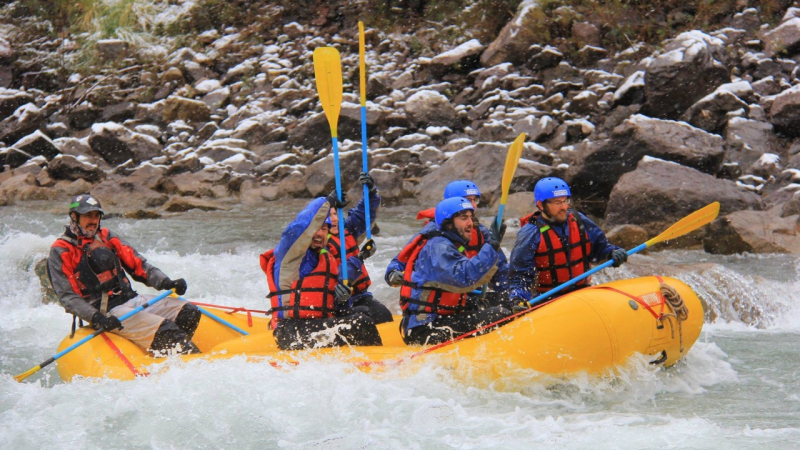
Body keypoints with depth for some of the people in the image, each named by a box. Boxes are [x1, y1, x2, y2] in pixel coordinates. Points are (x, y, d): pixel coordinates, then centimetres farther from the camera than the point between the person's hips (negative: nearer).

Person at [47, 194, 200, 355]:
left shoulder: (107, 237, 16)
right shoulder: (61, 251, -2)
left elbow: (138, 265, 15)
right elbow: (67, 296, -10)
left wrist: (166, 283, -3)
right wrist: (96, 318, -25)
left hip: (132, 300, 7)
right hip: (106, 312, -7)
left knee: (189, 313, -10)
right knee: (165, 330, -27)